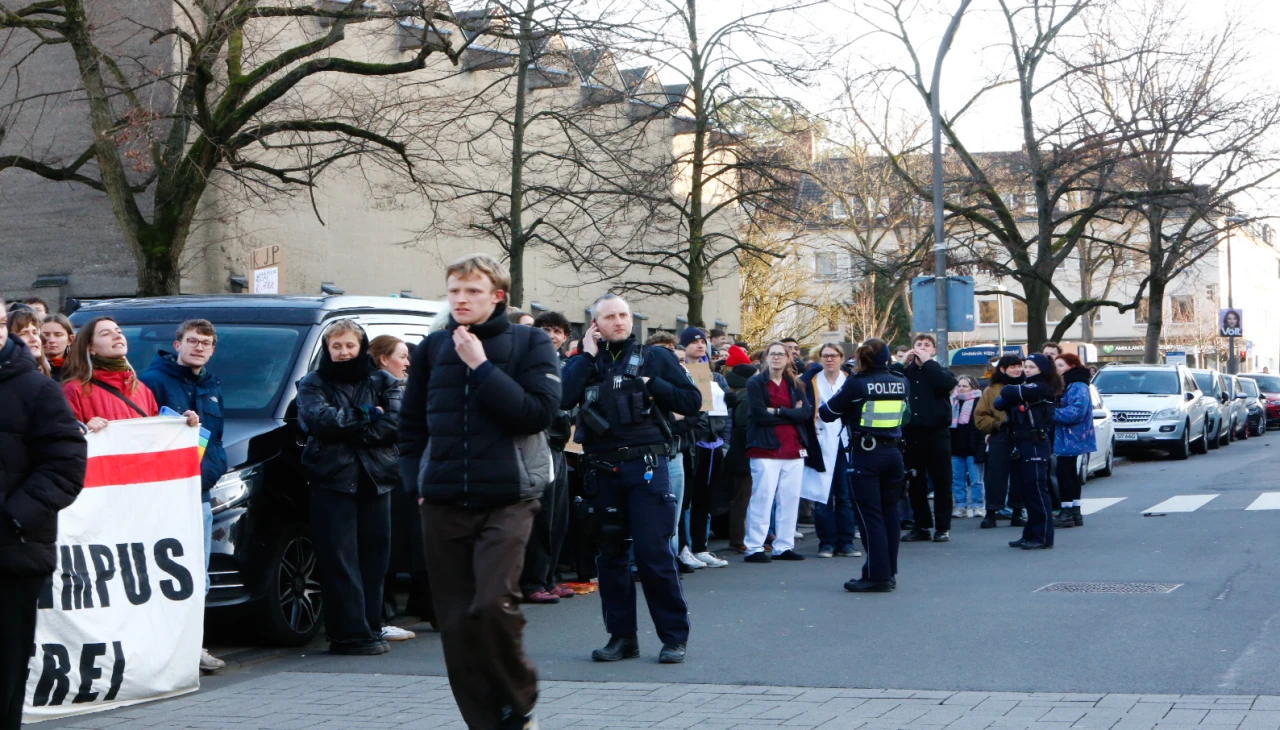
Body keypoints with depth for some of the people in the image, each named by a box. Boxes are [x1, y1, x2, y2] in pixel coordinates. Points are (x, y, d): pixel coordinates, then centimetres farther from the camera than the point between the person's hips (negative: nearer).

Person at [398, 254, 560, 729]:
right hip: (443, 506, 4)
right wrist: (417, 480, 8)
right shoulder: (433, 348, 11)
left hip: (507, 498, -4)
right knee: (456, 621, 3)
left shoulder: (529, 343, 1)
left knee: (493, 604, -19)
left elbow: (539, 412, -13)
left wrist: (481, 368, -14)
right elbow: (411, 424, 19)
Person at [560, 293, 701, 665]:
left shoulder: (654, 357, 6)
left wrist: (650, 385, -8)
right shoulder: (586, 361, 10)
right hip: (602, 470, 3)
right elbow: (562, 399, -9)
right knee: (611, 555, 8)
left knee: (654, 553, -6)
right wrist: (587, 356, -6)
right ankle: (622, 637, 17)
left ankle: (674, 637, 4)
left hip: (645, 467, -3)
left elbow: (692, 401, 2)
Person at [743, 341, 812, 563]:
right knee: (762, 498, -8)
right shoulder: (755, 383, 1)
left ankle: (784, 546, 12)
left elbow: (806, 412, -1)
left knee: (790, 499, 4)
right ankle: (754, 548, -5)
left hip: (793, 449, 5)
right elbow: (759, 414, -12)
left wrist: (778, 411, -12)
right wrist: (791, 414, -7)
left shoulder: (795, 384, 15)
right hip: (766, 449, -5)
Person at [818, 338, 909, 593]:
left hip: (865, 455, -5)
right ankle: (889, 573, 16)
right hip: (893, 452, 5)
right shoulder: (900, 382, 4)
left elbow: (826, 413, -4)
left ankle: (877, 575, -3)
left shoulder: (857, 384, -9)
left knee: (870, 515, -2)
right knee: (889, 513, 11)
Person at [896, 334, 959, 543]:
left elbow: (948, 383, -15)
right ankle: (921, 526, 15)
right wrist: (903, 364, -8)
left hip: (936, 433, -3)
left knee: (941, 482, 0)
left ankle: (943, 527, 6)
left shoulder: (939, 371, 8)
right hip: (912, 434, 3)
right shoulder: (906, 372, 13)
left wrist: (927, 362, -10)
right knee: (915, 483, 6)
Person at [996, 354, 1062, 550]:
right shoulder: (1027, 388, 19)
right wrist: (1007, 399, -9)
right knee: (1026, 492, 10)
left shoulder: (1041, 388, -9)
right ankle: (1030, 534, 16)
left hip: (1035, 446, -9)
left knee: (1037, 491, -8)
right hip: (1022, 445, 9)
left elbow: (1008, 393, -18)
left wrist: (1006, 391, 4)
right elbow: (999, 403, 12)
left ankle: (1043, 537, -7)